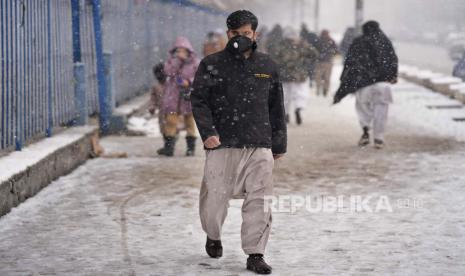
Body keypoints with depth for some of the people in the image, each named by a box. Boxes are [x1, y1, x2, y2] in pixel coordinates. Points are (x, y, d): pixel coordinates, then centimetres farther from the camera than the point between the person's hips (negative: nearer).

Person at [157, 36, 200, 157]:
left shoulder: (195, 62, 1)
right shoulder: (172, 60, 5)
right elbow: (168, 71, -12)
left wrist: (189, 82, -19)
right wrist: (178, 59, -18)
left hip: (188, 96, -1)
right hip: (173, 96, 1)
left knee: (190, 122, 7)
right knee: (170, 121, -6)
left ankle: (191, 147, 14)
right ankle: (168, 147, -5)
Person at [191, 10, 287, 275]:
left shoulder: (268, 66, 12)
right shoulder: (212, 65, 4)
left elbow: (276, 108, 17)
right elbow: (199, 101, -1)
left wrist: (279, 144, 16)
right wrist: (208, 132, -16)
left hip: (260, 146, 2)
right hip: (222, 144, -2)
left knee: (258, 201, -4)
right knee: (215, 198, 2)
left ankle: (255, 254, 4)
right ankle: (213, 236, 32)